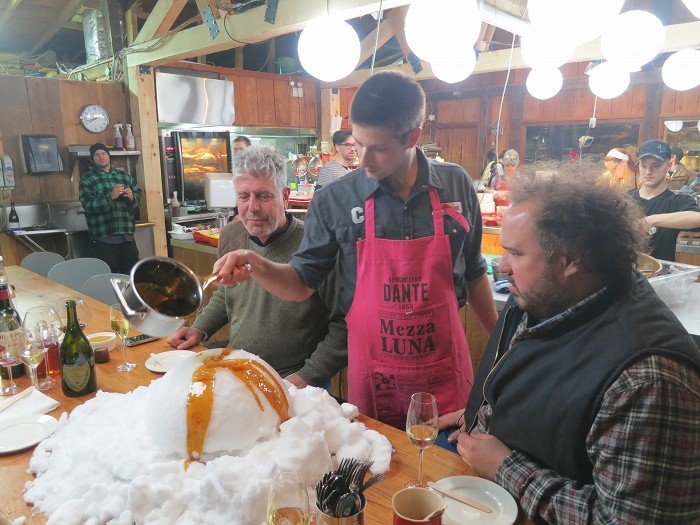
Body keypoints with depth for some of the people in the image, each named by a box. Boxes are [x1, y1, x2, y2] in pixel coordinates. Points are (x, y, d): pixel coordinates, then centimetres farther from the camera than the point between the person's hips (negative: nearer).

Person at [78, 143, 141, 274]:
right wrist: (111, 197, -21)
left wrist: (132, 197, -5)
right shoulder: (86, 179, 2)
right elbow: (88, 205, -11)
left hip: (127, 237, 4)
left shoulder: (124, 176, 14)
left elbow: (138, 196, 17)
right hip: (104, 240, -3)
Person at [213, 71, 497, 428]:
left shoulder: (456, 186, -4)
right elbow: (303, 283, -1)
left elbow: (473, 274, 7)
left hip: (446, 372, 2)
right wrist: (256, 267, -20)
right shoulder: (334, 201, -10)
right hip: (372, 375, -1)